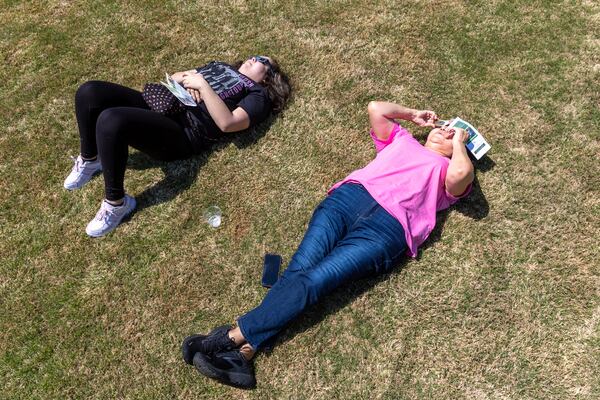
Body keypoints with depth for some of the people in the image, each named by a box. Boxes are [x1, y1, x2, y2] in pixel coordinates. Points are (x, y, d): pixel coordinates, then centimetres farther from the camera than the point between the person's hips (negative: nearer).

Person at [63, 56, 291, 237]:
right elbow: (174, 77, 29)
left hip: (183, 132, -7)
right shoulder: (220, 66, 30)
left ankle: (117, 203, -14)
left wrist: (202, 84, -12)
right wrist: (186, 79, 6)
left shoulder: (258, 95, 7)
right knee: (89, 93, -15)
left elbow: (227, 123, -12)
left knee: (110, 120, -33)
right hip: (159, 106, 7)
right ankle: (89, 161, 10)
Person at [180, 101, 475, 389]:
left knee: (314, 280, -24)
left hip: (387, 227, -3)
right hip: (350, 196, 3)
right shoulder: (402, 139, 37)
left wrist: (459, 143, 20)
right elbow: (375, 107, 29)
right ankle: (243, 352, -30)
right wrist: (412, 114, 40)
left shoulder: (448, 172, 25)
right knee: (300, 268, -20)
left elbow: (461, 174, 1)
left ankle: (235, 337, -28)